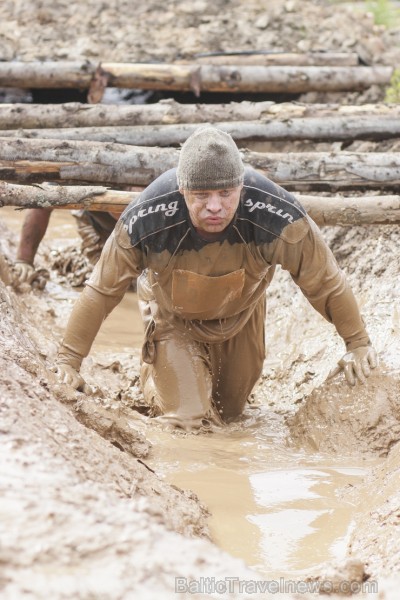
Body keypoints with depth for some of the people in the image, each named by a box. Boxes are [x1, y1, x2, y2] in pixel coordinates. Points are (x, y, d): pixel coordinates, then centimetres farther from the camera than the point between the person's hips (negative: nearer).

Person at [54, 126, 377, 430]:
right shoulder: (146, 221, -39)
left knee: (230, 412, 20)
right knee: (189, 420, -6)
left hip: (240, 316, 2)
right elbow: (102, 290, -23)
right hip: (175, 317, -2)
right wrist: (69, 359, -18)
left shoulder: (278, 217, -38)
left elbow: (326, 280, -20)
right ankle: (153, 372, 27)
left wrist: (358, 342, -9)